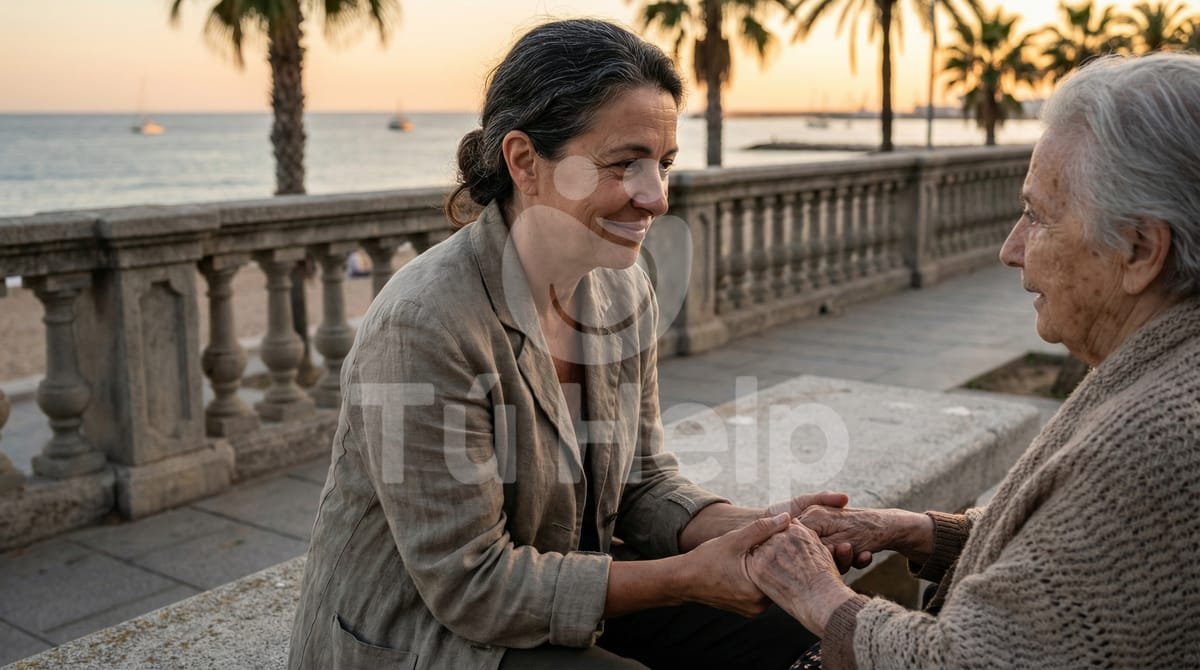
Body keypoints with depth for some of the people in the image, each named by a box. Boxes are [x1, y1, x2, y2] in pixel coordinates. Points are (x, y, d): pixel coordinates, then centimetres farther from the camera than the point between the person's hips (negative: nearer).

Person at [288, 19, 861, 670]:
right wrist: (689, 577, -26)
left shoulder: (623, 290, -5)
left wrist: (752, 527, -16)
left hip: (565, 601, 7)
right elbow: (473, 586, -25)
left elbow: (640, 482, 4)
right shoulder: (424, 324, -29)